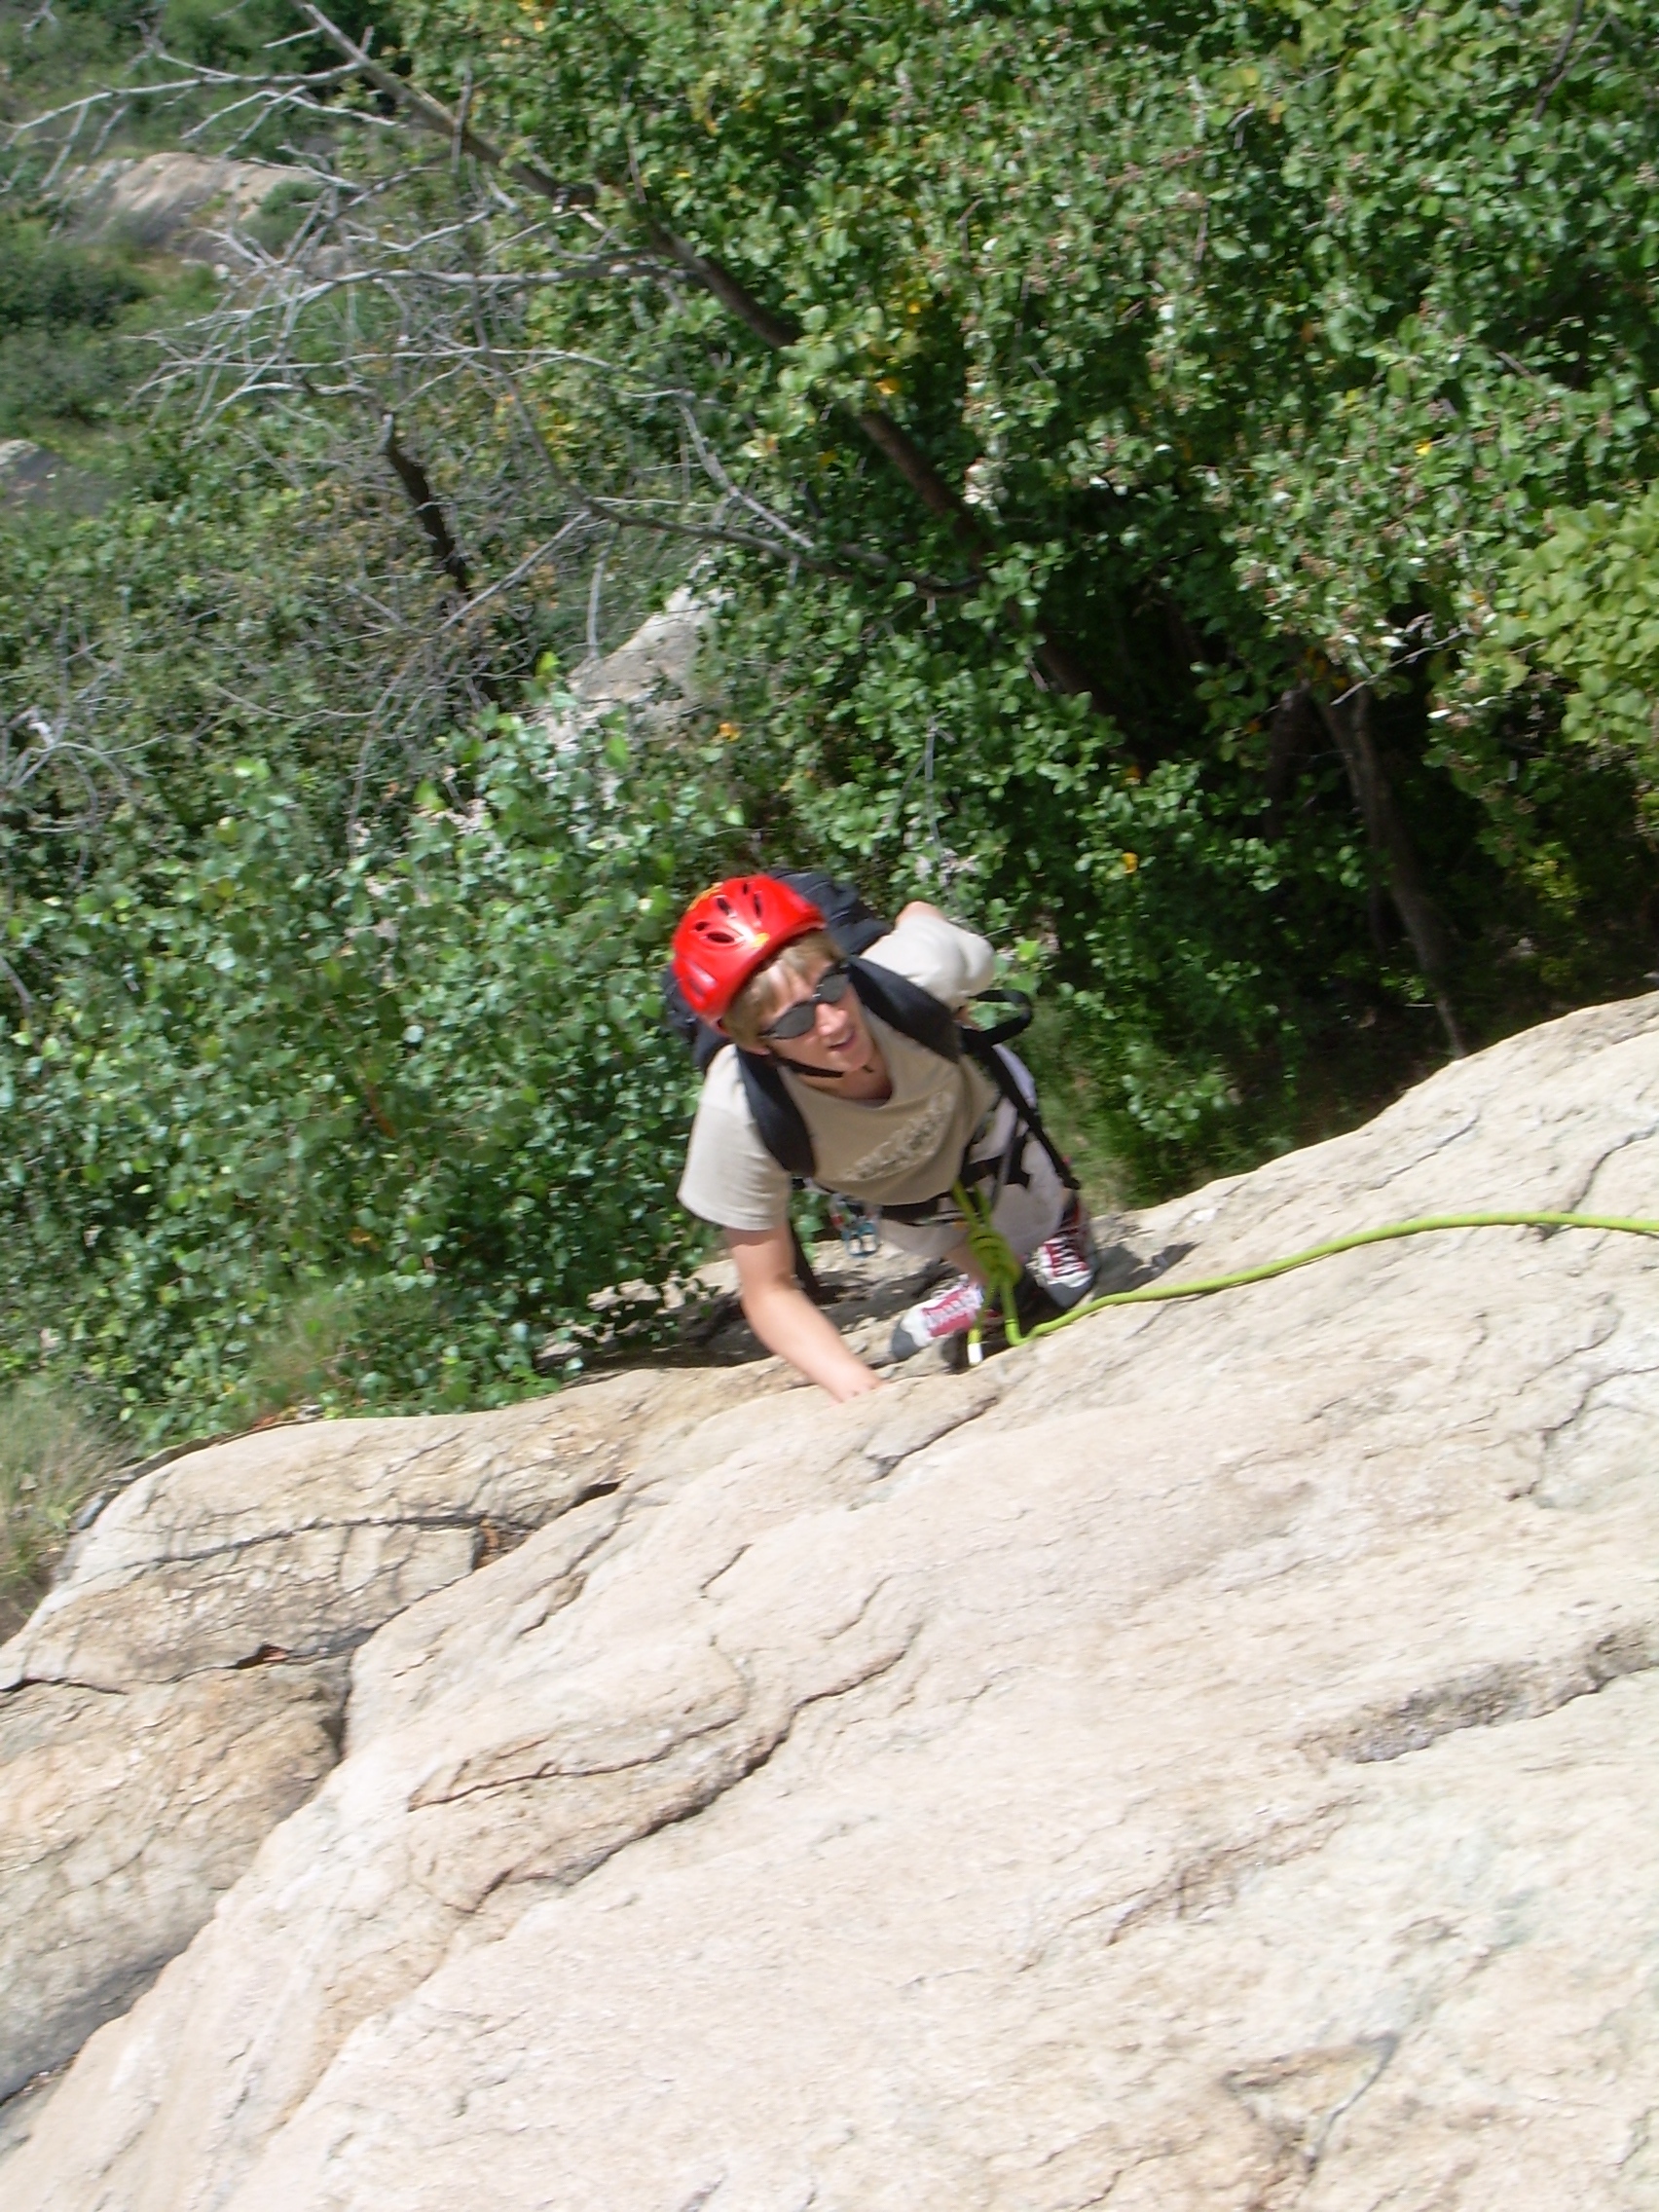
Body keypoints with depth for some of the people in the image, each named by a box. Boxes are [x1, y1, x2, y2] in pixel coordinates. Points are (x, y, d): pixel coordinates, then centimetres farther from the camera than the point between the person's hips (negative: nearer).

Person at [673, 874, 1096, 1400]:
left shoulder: (915, 969, -45)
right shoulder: (739, 1113, -45)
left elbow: (919, 912, -17)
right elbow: (769, 1292, -35)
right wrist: (868, 1397, -48)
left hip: (979, 1110, 0)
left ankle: (1061, 1224, 47)